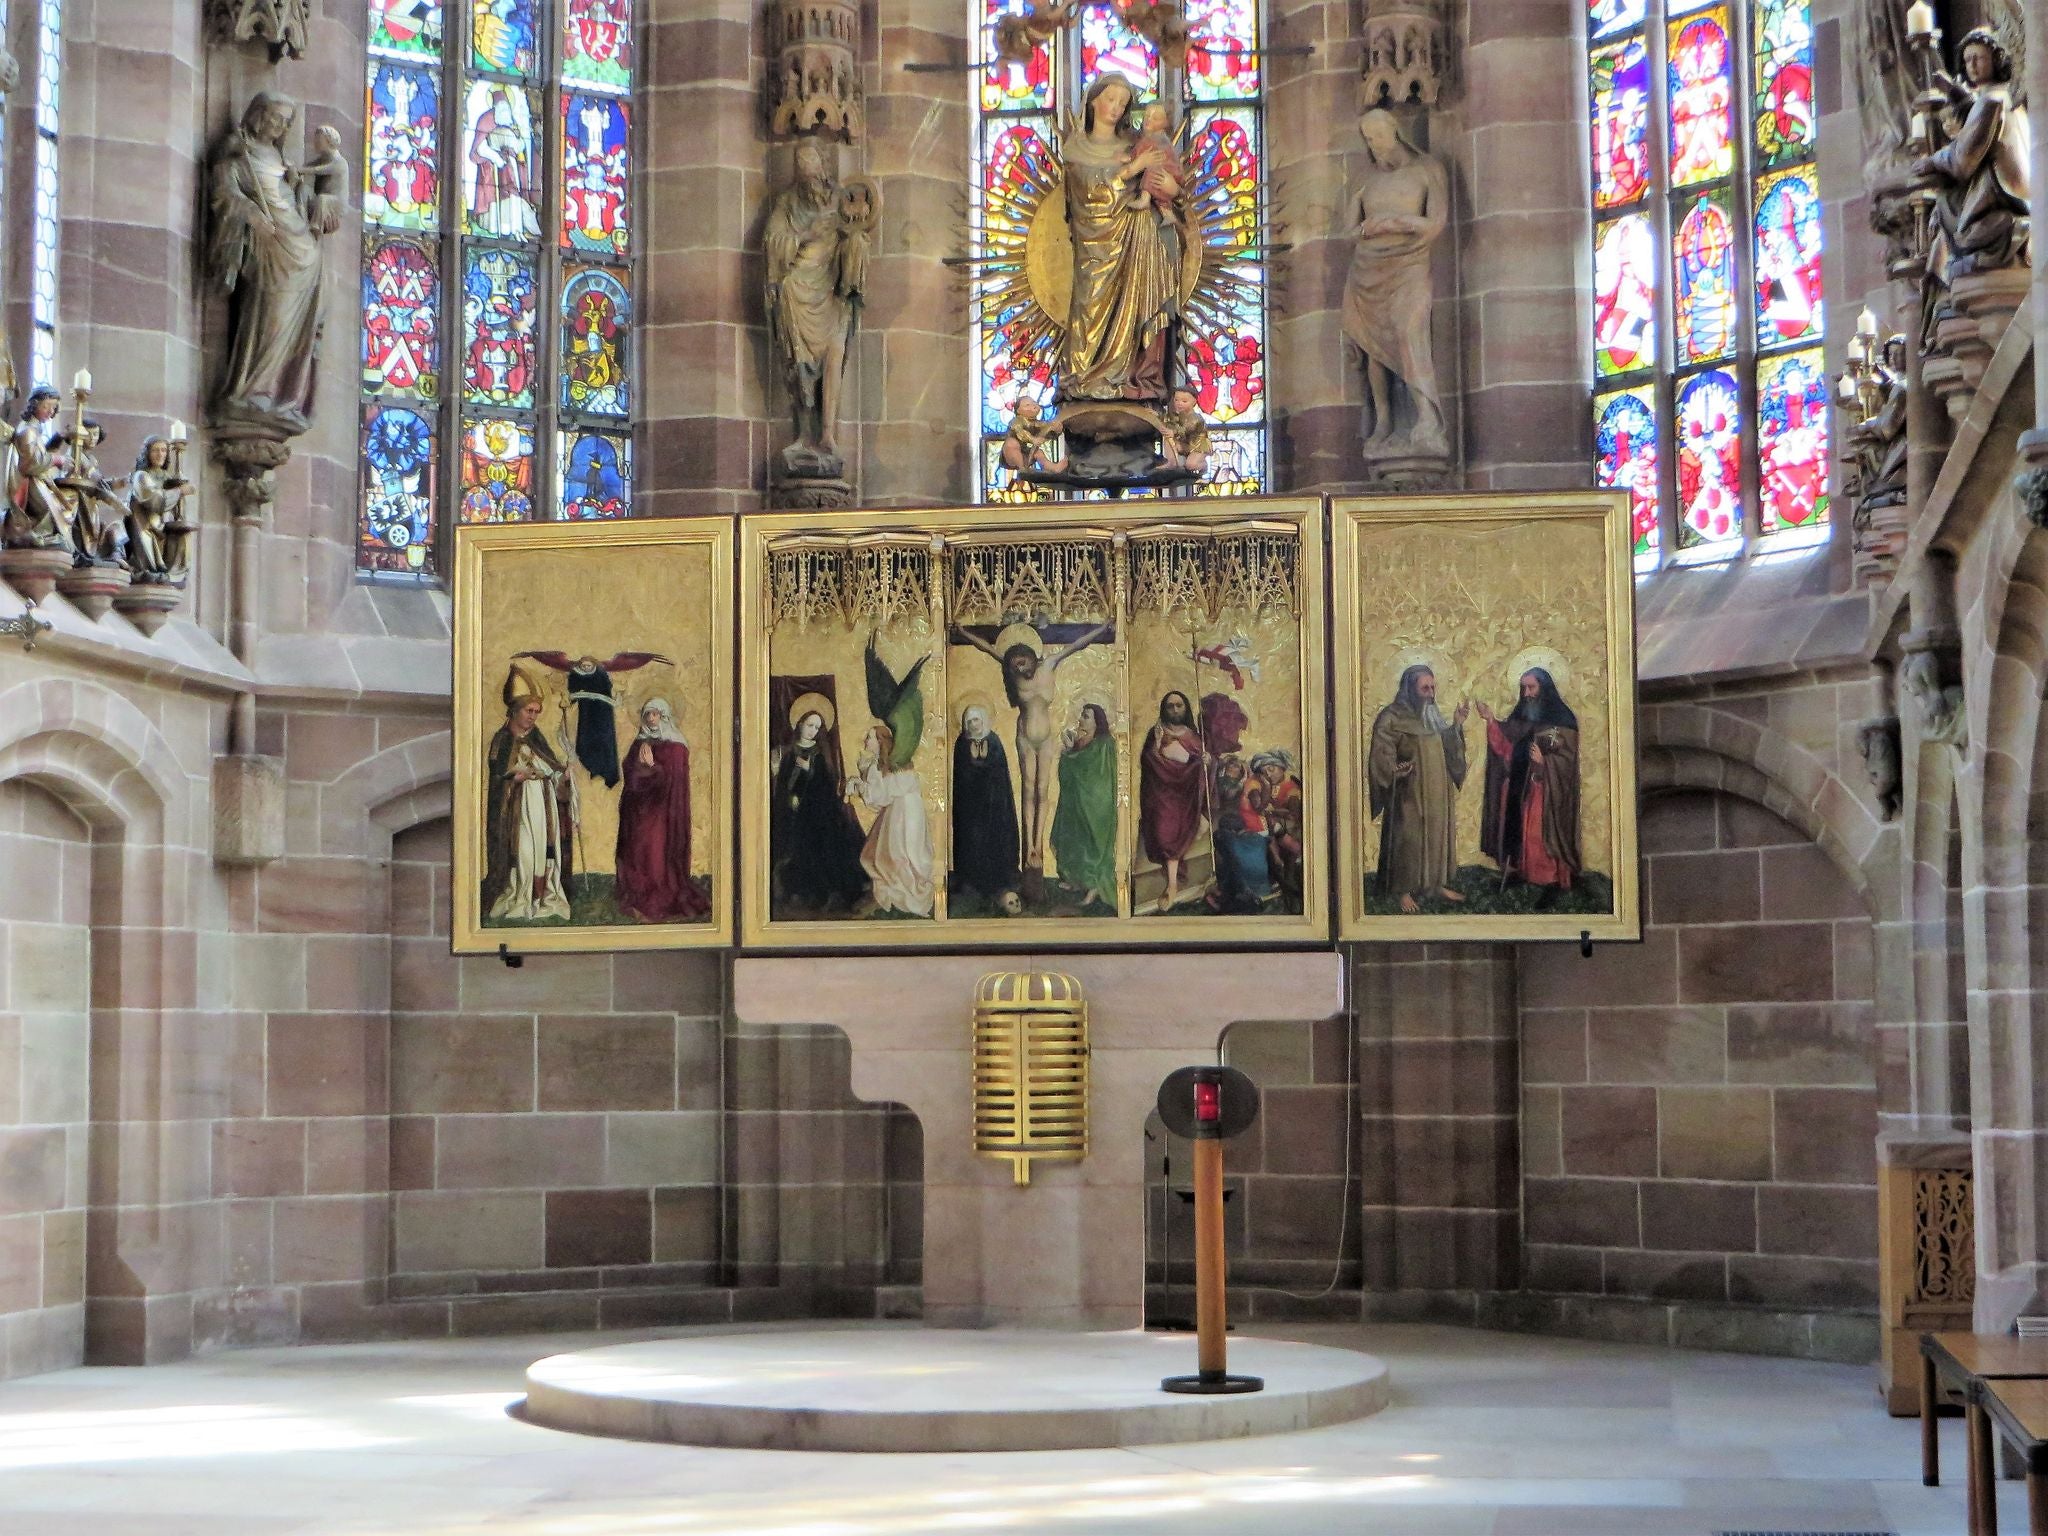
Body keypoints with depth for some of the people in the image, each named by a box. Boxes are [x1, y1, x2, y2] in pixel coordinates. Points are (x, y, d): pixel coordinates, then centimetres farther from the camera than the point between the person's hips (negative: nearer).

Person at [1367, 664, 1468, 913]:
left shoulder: (1432, 714, 8)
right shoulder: (1392, 718, -14)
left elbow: (1445, 746, 16)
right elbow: (1381, 755, -18)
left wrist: (1457, 724, 2)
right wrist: (1394, 770, -36)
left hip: (1436, 792, 7)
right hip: (1409, 793, -7)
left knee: (1437, 834, 13)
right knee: (1408, 839, -1)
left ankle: (1436, 883, 25)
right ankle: (1403, 891, 8)